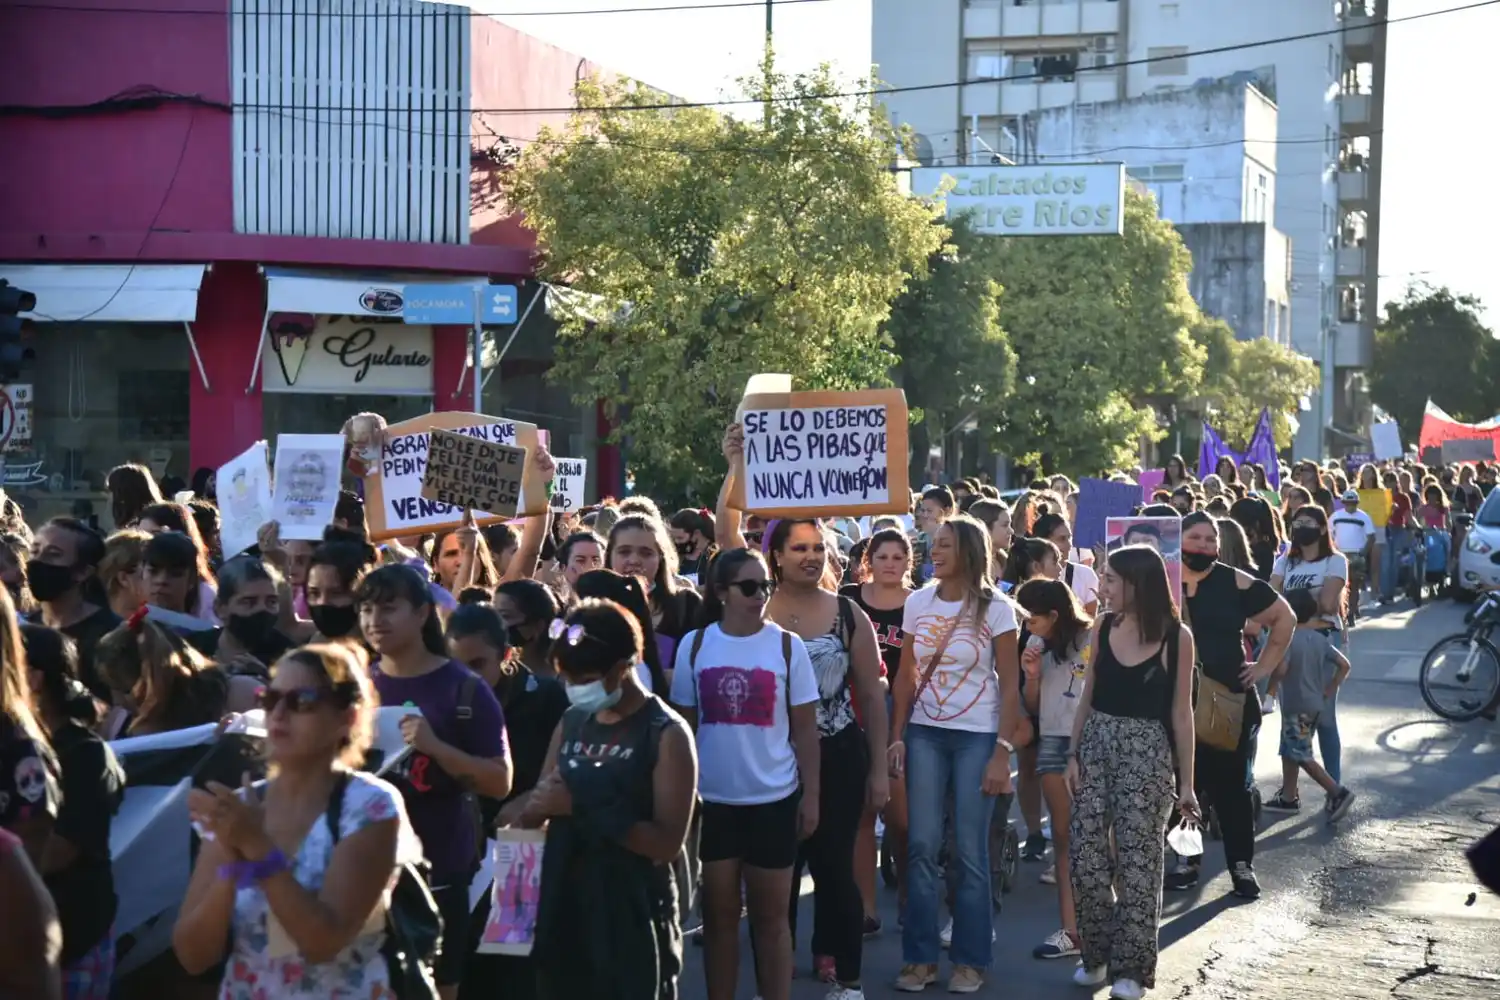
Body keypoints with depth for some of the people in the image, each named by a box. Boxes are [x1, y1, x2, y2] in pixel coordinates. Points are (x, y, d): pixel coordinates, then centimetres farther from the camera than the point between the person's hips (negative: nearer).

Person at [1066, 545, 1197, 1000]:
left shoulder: (1176, 636, -7)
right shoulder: (1103, 629, 3)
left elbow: (1180, 712, -3)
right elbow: (1087, 698, 9)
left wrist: (1186, 781, -2)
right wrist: (1072, 754, 1)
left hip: (1147, 751, -4)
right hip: (1095, 744, 4)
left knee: (1137, 859, -1)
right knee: (1086, 854, 3)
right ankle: (1096, 953, 19)